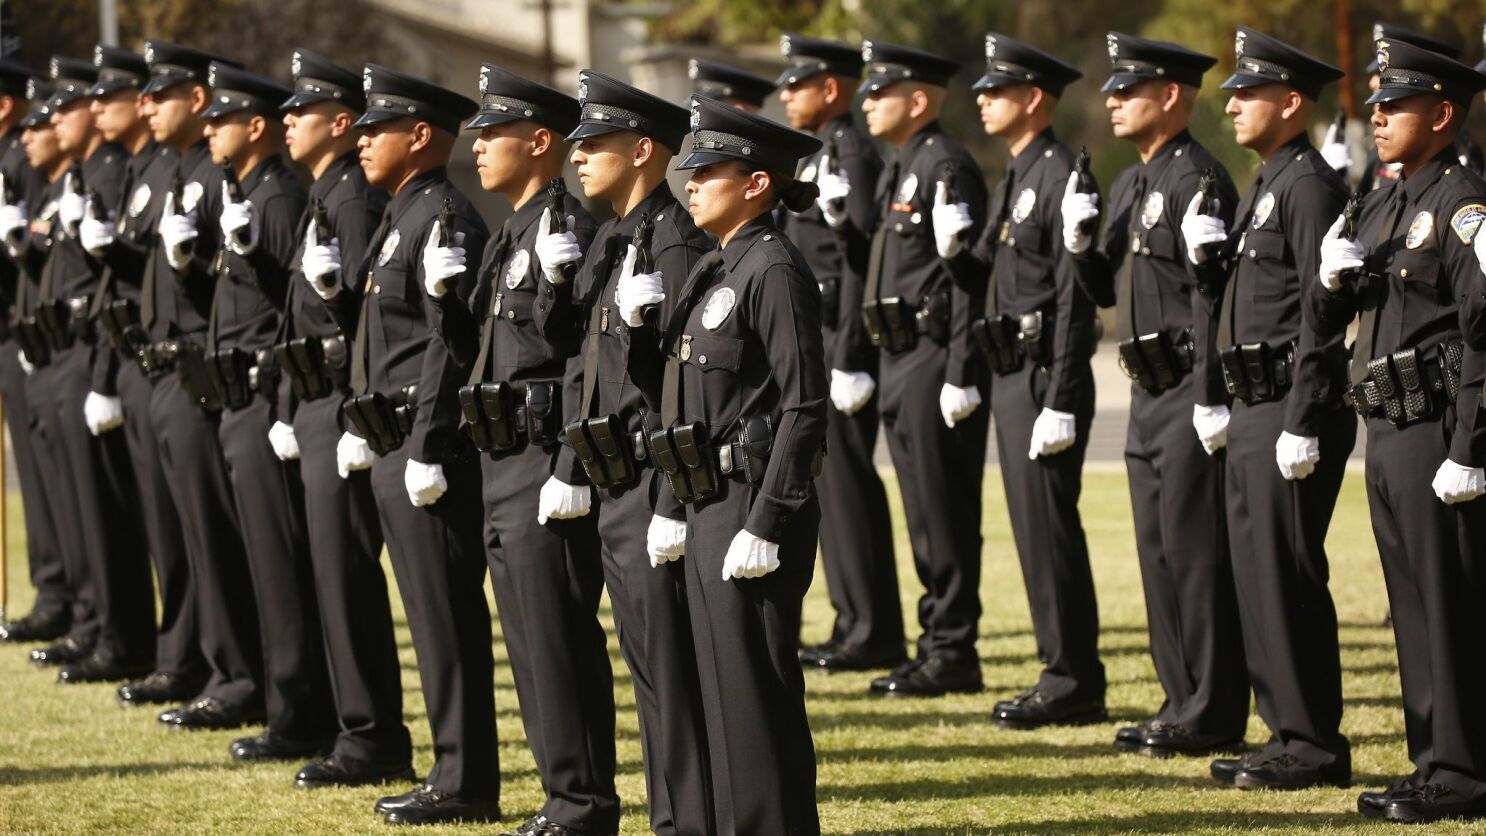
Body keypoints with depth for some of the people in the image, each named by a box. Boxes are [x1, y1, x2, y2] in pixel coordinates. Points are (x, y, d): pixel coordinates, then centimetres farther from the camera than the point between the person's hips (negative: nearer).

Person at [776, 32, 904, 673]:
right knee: (830, 478, 11)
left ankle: (874, 634, -5)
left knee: (847, 478, -8)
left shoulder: (852, 155, -13)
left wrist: (849, 359, -22)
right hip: (813, 342, 10)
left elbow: (861, 260, -19)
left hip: (839, 338, -10)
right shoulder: (818, 156, 18)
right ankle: (855, 624, 15)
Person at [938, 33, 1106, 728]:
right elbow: (988, 279, 19)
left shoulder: (1063, 178, -14)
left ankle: (1073, 682, -2)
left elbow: (1075, 298, -18)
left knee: (1049, 526, -7)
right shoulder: (1014, 181, 16)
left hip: (1047, 376, -10)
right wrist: (956, 247, -3)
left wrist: (1060, 404, -21)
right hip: (1012, 376, 10)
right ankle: (1065, 674, 17)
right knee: (1033, 527, 11)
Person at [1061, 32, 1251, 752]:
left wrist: (1212, 399, -21)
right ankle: (1182, 699, 18)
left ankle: (1212, 712, -2)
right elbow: (1106, 291, 20)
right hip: (1149, 394, 10)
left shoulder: (1199, 179, -13)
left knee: (1194, 550, -6)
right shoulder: (1128, 186, 16)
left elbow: (1213, 294, -18)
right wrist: (1079, 242, 0)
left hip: (1191, 392, -10)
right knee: (1158, 551, 11)